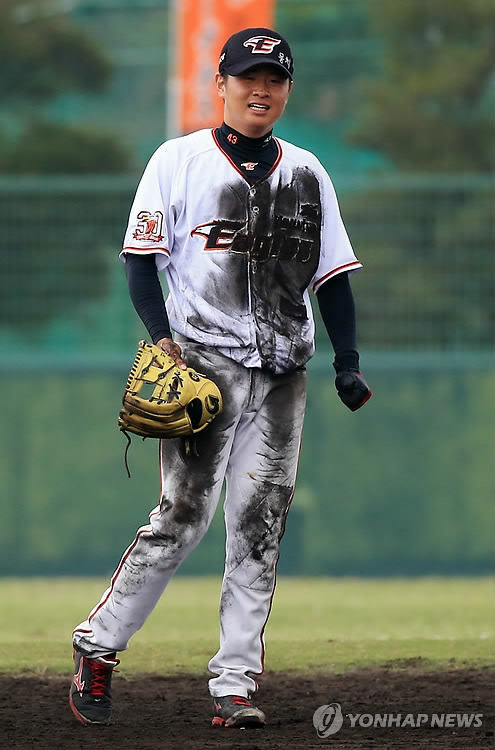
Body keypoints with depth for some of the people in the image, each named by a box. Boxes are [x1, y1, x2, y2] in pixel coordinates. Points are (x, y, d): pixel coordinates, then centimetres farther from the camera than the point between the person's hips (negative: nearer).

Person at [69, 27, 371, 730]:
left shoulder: (307, 173, 15)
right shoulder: (179, 160, 3)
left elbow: (332, 274, 15)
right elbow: (142, 260, 0)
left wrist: (348, 362, 4)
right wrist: (162, 336, -14)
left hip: (282, 372, 4)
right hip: (204, 359, -4)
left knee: (260, 526, -3)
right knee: (184, 515, -13)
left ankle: (235, 686, -2)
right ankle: (98, 647, 2)